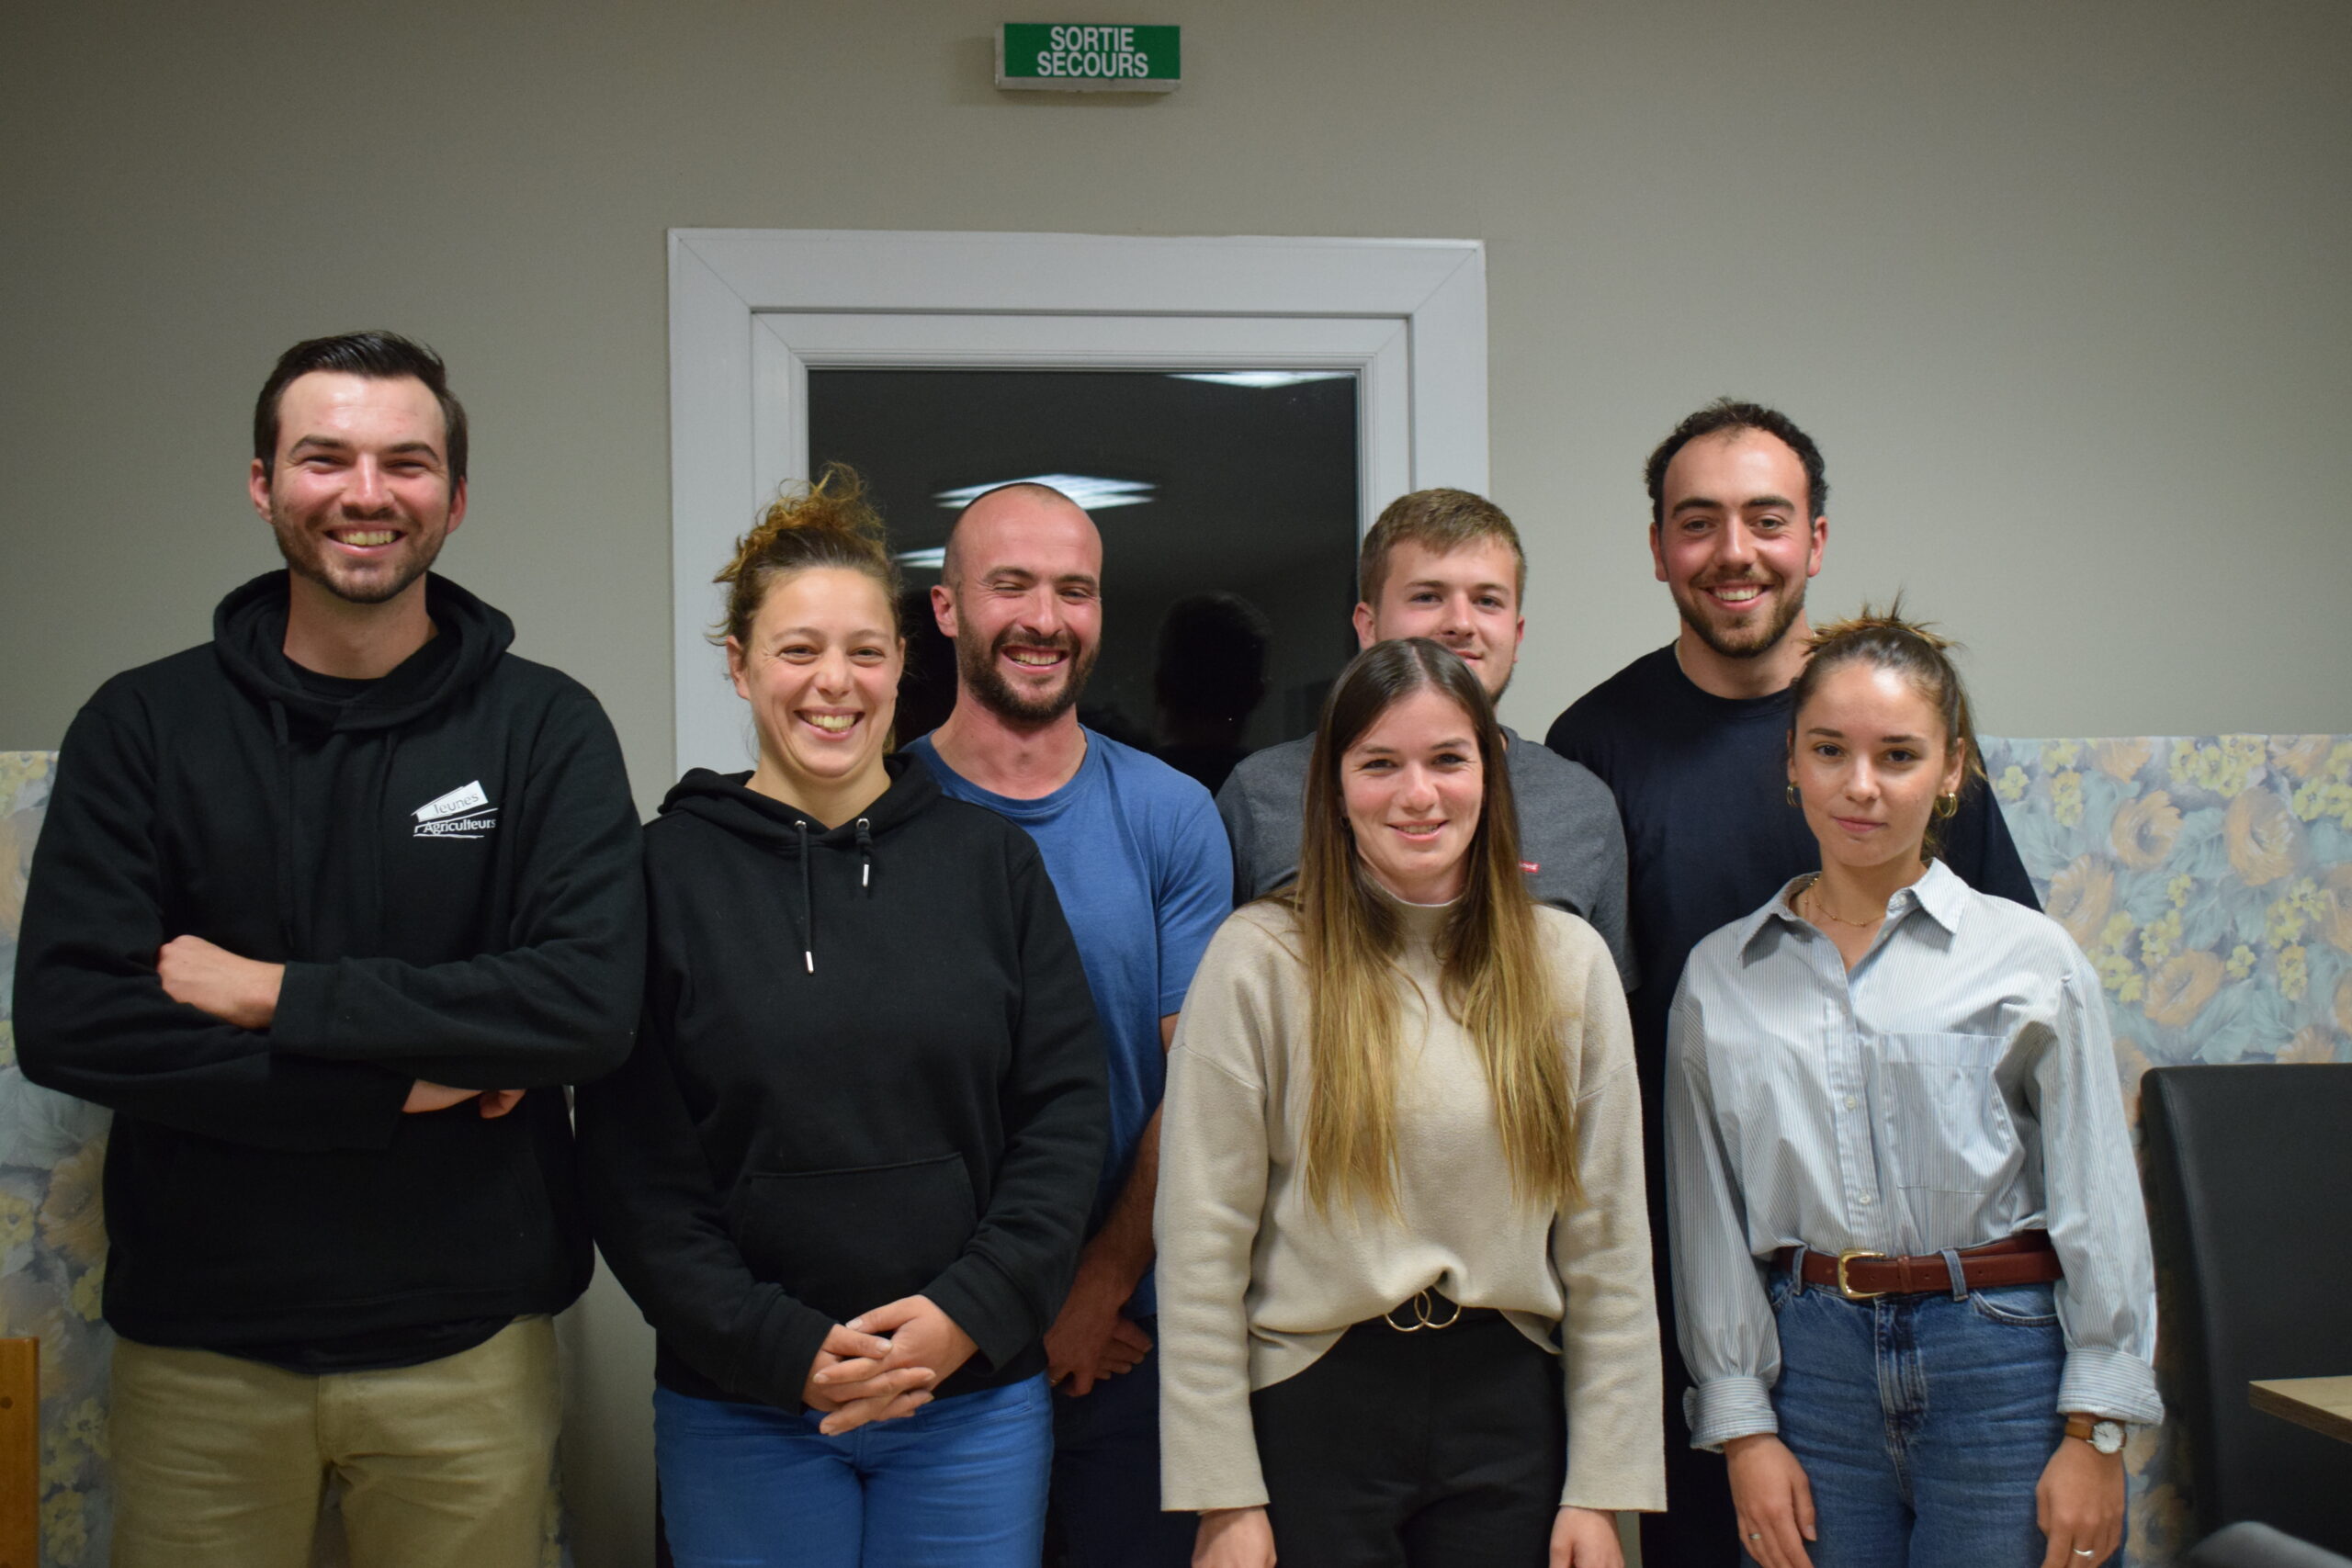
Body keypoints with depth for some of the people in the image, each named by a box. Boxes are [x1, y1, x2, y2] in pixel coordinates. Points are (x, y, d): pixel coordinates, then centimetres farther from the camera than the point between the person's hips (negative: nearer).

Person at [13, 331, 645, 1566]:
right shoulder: (142, 725, 0)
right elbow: (65, 1021, -11)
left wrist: (279, 994, -16)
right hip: (198, 1344, 1)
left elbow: (591, 1005, -16)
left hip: (466, 1345, 0)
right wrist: (402, 1082, -16)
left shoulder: (545, 726, -3)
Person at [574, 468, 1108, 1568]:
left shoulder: (990, 860, 4)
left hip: (974, 1398, 1)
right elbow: (633, 1162, -4)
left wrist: (972, 1312, -9)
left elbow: (1064, 1107, 2)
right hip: (743, 1412, -1)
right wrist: (783, 1347, -11)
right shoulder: (666, 871, -1)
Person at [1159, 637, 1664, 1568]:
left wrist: (1605, 1487, 1)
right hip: (1314, 1413, -2)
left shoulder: (1569, 961, 2)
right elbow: (1201, 1245, -8)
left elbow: (1608, 1240, 3)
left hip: (1510, 1409, 3)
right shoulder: (1259, 960, -8)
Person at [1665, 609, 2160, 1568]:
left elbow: (2098, 1207, 0)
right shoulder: (1719, 977, 5)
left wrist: (2094, 1436, -3)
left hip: (2002, 1355, -1)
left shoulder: (2032, 958, 0)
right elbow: (1709, 1219, 6)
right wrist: (1743, 1430, 2)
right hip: (1812, 1362, 2)